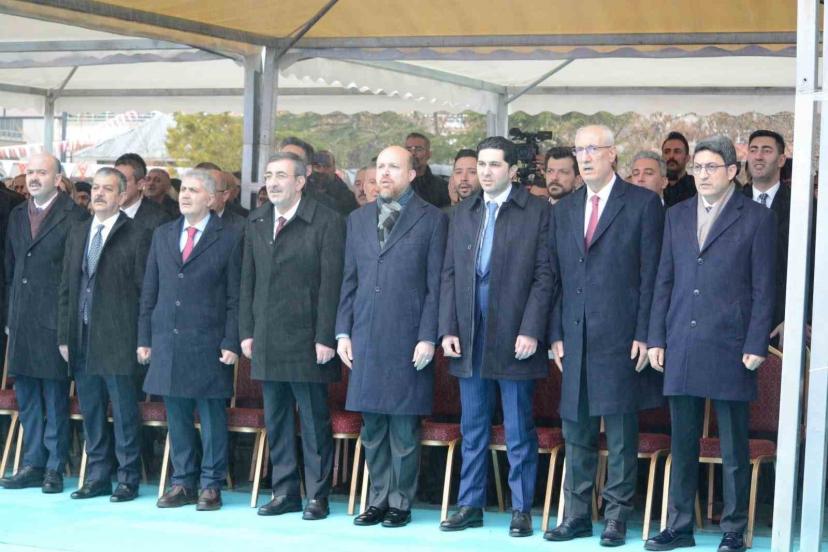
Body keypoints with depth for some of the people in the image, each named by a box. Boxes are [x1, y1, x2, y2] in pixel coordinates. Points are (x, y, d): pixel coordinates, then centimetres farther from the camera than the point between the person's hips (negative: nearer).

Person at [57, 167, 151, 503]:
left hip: (118, 340, -6)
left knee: (124, 414, 0)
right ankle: (97, 477, 20)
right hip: (82, 338, 6)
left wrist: (143, 339, -10)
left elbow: (144, 292, -7)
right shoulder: (78, 234, 14)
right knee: (91, 412, 11)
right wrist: (64, 335, 9)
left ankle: (128, 479, 8)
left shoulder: (136, 236, -5)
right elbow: (66, 288, 15)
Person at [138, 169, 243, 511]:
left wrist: (231, 343, -9)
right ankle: (183, 483, 17)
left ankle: (211, 485, 8)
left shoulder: (230, 237, 0)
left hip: (208, 343, -4)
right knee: (177, 417, 9)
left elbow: (235, 296, -3)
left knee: (212, 416, 1)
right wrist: (144, 338, 9)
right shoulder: (162, 235, 14)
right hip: (167, 342, 4)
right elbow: (149, 291, 14)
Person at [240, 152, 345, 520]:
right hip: (267, 341, 6)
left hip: (307, 340, -6)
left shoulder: (327, 222, -7)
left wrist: (325, 337, -14)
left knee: (314, 420, 1)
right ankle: (285, 492, 20)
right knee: (276, 421, 11)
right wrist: (247, 331, 8)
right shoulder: (256, 223, 12)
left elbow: (331, 283, -11)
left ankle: (317, 496, 8)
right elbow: (248, 280, 14)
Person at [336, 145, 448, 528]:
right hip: (365, 339, 4)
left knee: (404, 428, 0)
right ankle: (378, 499, 18)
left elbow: (436, 285, -3)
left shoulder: (432, 219, 1)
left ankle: (401, 503, 10)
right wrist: (343, 332, 7)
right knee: (373, 428, 9)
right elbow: (349, 281, 14)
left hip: (408, 340, -4)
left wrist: (428, 337, -10)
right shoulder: (358, 219, 14)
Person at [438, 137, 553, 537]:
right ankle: (470, 506, 19)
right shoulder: (463, 214, 13)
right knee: (472, 428, 11)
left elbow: (544, 275, -6)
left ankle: (522, 509, 9)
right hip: (469, 338, 5)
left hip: (514, 337, -5)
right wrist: (448, 329, 2)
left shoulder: (536, 211, -2)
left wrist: (531, 331, -13)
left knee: (519, 430, 2)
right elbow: (449, 275, 11)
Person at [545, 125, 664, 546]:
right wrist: (556, 334, 5)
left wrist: (644, 334, -9)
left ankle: (617, 516, 8)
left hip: (621, 335, -5)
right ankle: (576, 514, 17)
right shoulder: (563, 210, 15)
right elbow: (556, 276, 13)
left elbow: (651, 274, -4)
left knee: (620, 429, 1)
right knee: (576, 429, 9)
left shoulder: (643, 204, 0)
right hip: (575, 337, 5)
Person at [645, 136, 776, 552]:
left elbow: (763, 288, -2)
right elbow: (664, 281, 13)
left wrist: (756, 346, -8)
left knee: (733, 447, 3)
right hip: (681, 346, 4)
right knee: (682, 443, 10)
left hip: (729, 348, -4)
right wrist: (656, 338, 7)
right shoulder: (677, 216, 13)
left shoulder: (757, 218, 0)